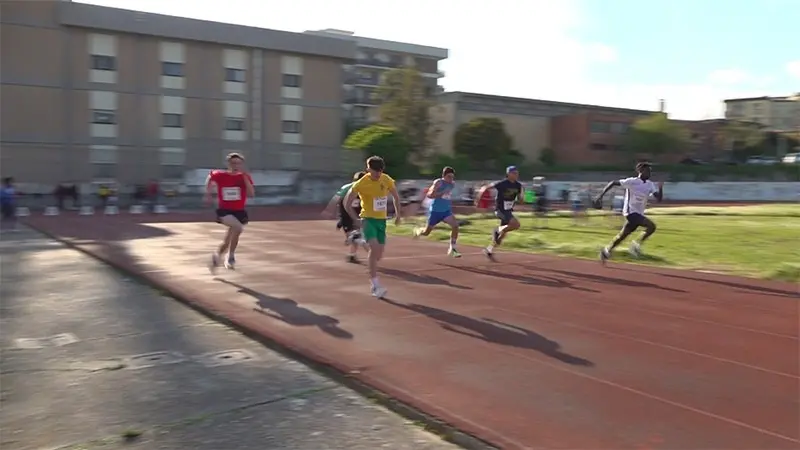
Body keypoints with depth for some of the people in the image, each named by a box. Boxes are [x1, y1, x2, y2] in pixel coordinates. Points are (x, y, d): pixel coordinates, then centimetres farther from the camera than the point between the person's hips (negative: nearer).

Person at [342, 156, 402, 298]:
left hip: (381, 220, 5)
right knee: (374, 248, -26)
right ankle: (376, 285, -21)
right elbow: (347, 204, -9)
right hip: (368, 219, -5)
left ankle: (372, 278, 38)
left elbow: (396, 196, 14)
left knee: (379, 254, 8)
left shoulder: (387, 180, -4)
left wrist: (398, 214, 9)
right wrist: (357, 220, -13)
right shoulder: (361, 184, -16)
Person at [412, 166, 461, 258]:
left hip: (446, 211, 5)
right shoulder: (439, 182, -17)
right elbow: (429, 194, -25)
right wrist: (442, 193, -33)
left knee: (455, 225, -20)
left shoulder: (453, 184, 2)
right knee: (426, 232, 9)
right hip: (435, 211, -5)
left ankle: (452, 249, -10)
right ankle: (417, 231, 47)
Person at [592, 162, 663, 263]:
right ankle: (638, 244, -7)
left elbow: (659, 198, 1)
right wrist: (600, 196, -15)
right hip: (631, 212, -8)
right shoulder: (632, 182, -14)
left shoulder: (650, 185, 5)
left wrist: (660, 187, -17)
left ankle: (607, 250, 33)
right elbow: (613, 183, -10)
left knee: (622, 235, 17)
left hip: (639, 214, 8)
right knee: (651, 226, -23)